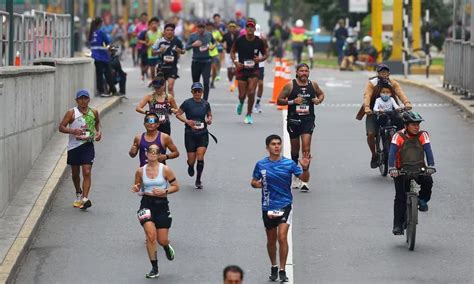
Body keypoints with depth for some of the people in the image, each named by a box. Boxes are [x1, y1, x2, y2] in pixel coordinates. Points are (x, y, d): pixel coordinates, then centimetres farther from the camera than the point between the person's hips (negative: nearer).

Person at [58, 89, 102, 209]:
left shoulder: (94, 112, 5)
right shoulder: (72, 113, -3)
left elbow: (97, 122, 27)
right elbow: (61, 127, -5)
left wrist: (99, 131, 7)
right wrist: (73, 131, -21)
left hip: (88, 145, 0)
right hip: (74, 146, 0)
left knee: (87, 172, -13)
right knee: (75, 173, 14)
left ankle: (85, 198, -18)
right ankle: (78, 193, 38)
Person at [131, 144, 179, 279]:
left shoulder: (165, 170, -5)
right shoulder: (140, 171, 3)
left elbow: (176, 187, 0)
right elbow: (138, 187, 16)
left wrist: (164, 191, -15)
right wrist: (136, 189, -7)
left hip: (161, 204, -1)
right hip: (146, 204, 1)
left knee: (162, 240, 0)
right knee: (151, 235, -17)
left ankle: (167, 247, 41)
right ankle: (154, 269, -5)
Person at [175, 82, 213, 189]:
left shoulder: (205, 104, 3)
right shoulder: (187, 103, -6)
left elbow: (209, 115, 19)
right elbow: (178, 114, -1)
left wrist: (209, 120, -4)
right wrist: (187, 121, -15)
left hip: (203, 134, 1)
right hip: (190, 135, -1)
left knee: (200, 157, -12)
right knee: (192, 159, 2)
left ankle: (198, 180, 3)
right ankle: (190, 166, 41)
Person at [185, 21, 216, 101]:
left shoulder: (209, 35, 3)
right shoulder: (193, 36, -2)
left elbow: (214, 41, 23)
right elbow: (186, 47, -4)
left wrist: (212, 46, 2)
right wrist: (193, 44, -22)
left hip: (206, 61, 0)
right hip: (196, 61, 0)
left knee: (206, 82, -13)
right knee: (195, 82, 10)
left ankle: (205, 101, -12)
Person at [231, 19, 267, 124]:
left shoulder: (259, 42, -3)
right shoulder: (239, 40, -4)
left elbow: (265, 55, 8)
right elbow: (232, 52, 8)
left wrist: (260, 59, -14)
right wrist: (236, 62, -9)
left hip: (253, 70, 0)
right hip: (242, 69, 0)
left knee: (251, 93, -13)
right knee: (242, 95, 0)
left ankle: (249, 115, 6)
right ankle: (241, 103, 39)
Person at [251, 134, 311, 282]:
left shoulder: (289, 163, -6)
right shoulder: (261, 164, -1)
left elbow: (304, 178, -6)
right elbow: (253, 181, 10)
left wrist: (305, 167, -25)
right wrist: (256, 184, -14)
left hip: (284, 205, -2)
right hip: (268, 207, 2)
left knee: (282, 237, -15)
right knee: (271, 240, 13)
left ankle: (282, 270, -7)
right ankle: (274, 267, 33)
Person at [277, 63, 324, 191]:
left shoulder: (313, 84, 4)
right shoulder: (290, 85, -4)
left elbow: (321, 94, 23)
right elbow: (279, 100, -2)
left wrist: (319, 100, 0)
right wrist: (292, 101, -17)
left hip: (308, 119, 0)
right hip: (293, 120, 0)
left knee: (306, 149, -14)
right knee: (295, 150, 12)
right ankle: (296, 177, 30)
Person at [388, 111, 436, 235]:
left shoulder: (423, 135, -3)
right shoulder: (399, 136, -9)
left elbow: (428, 150, -13)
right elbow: (392, 152, -19)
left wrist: (431, 167, -29)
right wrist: (392, 168, -35)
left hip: (419, 168, 2)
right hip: (402, 170, -2)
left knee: (428, 181, -28)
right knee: (400, 197, -8)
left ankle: (423, 200, 1)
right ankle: (398, 225, -1)